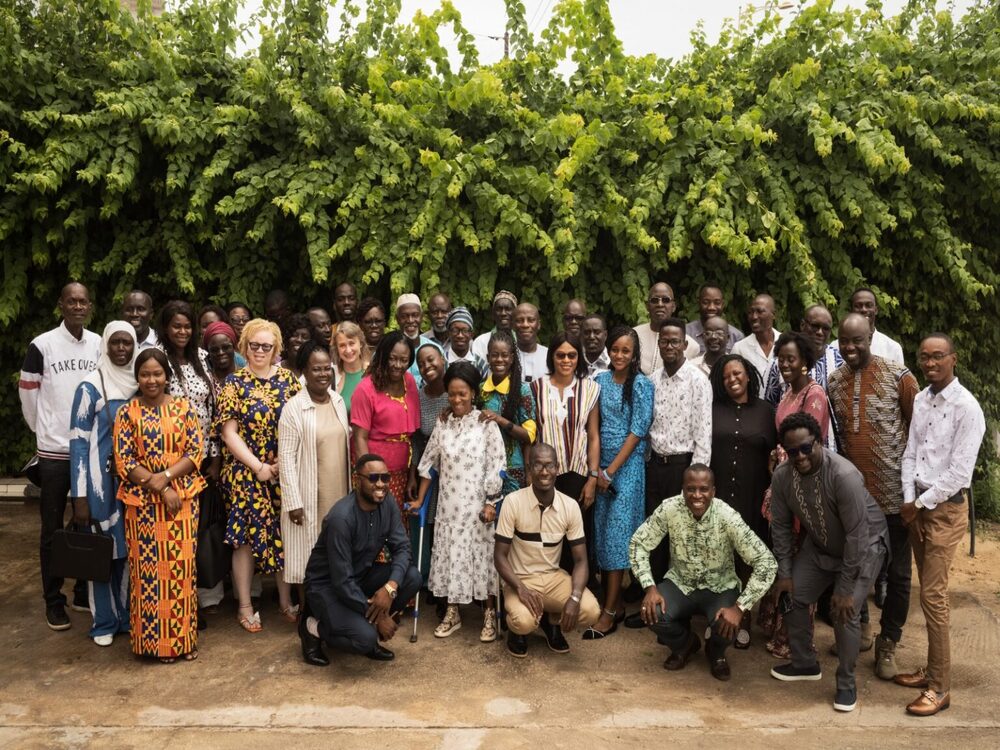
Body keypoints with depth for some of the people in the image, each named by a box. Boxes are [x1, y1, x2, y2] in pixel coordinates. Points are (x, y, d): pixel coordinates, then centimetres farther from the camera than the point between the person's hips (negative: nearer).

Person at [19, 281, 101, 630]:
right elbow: (27, 392, 1)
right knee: (52, 528, 6)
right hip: (54, 451, -3)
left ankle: (84, 593, 25)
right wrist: (43, 431, 9)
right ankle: (53, 601, 17)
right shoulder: (41, 345, -7)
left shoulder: (100, 345, 4)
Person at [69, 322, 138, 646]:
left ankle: (128, 615, 25)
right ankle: (104, 622, 17)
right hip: (102, 480, -4)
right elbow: (78, 443, -9)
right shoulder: (91, 387, -8)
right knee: (103, 549, 4)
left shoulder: (140, 385, 6)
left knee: (130, 548, 11)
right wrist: (80, 497, -13)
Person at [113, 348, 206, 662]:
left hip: (182, 498, 1)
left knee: (181, 568, 4)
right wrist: (158, 488, -13)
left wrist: (166, 477, -16)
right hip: (143, 502, -1)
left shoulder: (183, 407, 3)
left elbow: (196, 451, -1)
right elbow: (123, 461, -4)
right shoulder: (127, 412, 0)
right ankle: (155, 638, 16)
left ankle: (183, 637, 16)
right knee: (149, 570, 3)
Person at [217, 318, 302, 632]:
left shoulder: (288, 379, 5)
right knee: (246, 534, 2)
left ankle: (286, 600, 22)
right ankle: (245, 606, 15)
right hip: (246, 472, -2)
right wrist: (259, 467, -11)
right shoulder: (235, 382, -2)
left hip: (284, 471, 3)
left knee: (285, 533, 7)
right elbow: (229, 432, -6)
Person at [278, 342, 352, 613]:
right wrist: (293, 501, -16)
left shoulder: (338, 401, 4)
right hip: (309, 496, -5)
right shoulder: (293, 407, -14)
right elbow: (286, 457, -14)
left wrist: (349, 489, 13)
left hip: (338, 492, 6)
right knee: (308, 554, 6)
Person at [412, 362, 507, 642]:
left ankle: (490, 615, 16)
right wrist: (420, 500, 10)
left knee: (482, 556, 3)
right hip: (449, 505, 3)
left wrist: (491, 503, -11)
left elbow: (496, 466, -8)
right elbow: (429, 464, 10)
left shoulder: (486, 424, -8)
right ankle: (452, 613, 22)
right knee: (450, 555, 9)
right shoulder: (442, 426, 4)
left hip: (477, 504, -3)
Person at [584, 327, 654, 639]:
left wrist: (611, 471, -12)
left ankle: (610, 613, -1)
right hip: (600, 465, 5)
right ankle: (617, 601, 19)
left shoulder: (642, 384, -6)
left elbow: (638, 431, -10)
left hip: (628, 466, -5)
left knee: (617, 532, -5)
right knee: (602, 531, 6)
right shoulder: (600, 381, 8)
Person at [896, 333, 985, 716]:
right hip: (918, 504, 6)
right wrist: (908, 502, -2)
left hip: (946, 506, -6)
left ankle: (940, 687, 3)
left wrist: (920, 504, -10)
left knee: (933, 595, -6)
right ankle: (933, 668, 25)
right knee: (928, 590, 13)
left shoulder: (967, 408, -14)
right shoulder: (920, 400, 7)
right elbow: (909, 454, 8)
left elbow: (959, 473, -16)